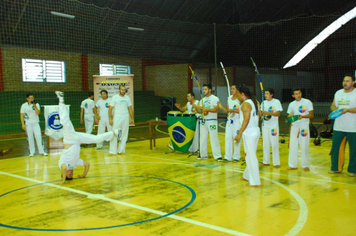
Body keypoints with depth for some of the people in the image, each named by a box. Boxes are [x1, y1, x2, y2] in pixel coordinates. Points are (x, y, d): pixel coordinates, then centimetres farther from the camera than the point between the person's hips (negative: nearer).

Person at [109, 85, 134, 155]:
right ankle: (112, 151, -1)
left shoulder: (127, 98, 6)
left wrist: (132, 118, 6)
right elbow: (110, 108, -4)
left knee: (124, 135, 5)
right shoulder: (115, 97, -4)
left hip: (126, 118, 4)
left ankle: (121, 150, 12)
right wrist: (110, 119, -9)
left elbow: (130, 109, 10)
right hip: (117, 117, -4)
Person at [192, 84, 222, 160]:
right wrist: (195, 107, -7)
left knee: (214, 138, -7)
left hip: (212, 121, -6)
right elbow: (200, 111, 12)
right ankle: (203, 154, 20)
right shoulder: (203, 100, 14)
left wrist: (207, 109, -24)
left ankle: (218, 155, -4)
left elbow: (216, 110, -15)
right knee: (202, 138, 9)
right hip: (203, 121, 7)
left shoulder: (215, 99, -5)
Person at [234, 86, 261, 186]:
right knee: (251, 155, 20)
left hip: (249, 133, -10)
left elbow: (246, 120, -21)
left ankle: (255, 181, 2)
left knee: (251, 157, -3)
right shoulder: (254, 102, 13)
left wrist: (239, 134, -19)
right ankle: (247, 175, 34)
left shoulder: (245, 104, -15)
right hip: (256, 131, 10)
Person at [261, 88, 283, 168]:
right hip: (265, 125, 5)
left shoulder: (276, 102, -5)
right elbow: (261, 113, 10)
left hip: (273, 126, -5)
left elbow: (278, 114, -12)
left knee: (274, 144, -4)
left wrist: (268, 113, -24)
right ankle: (266, 161, 18)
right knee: (265, 144, 9)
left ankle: (276, 162, 4)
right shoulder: (263, 102, 10)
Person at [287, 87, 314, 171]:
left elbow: (311, 115, -5)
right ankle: (293, 165, 12)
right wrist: (290, 116, -9)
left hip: (304, 127, -3)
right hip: (294, 127, 4)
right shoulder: (291, 104, 8)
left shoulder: (307, 102, -3)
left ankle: (305, 165, 10)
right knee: (292, 146, 3)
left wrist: (302, 116, -22)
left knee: (304, 147, -1)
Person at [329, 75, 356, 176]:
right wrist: (335, 109, -4)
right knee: (335, 147, 7)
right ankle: (335, 168, 19)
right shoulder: (338, 93, 12)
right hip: (338, 127, 5)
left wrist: (347, 110, -25)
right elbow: (332, 106, 18)